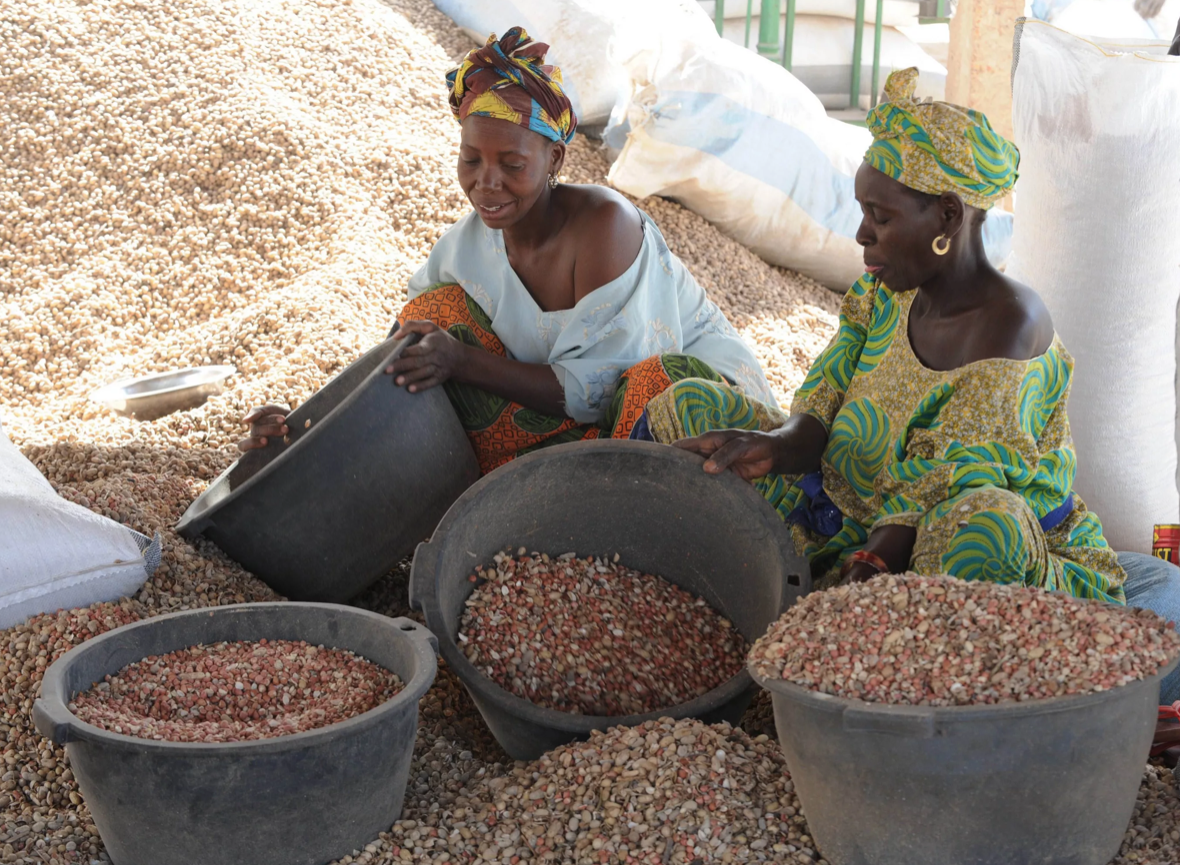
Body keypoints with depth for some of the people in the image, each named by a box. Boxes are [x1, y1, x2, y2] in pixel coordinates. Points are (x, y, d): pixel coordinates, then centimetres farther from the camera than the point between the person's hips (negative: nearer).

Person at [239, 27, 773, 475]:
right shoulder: (465, 248, -7)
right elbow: (397, 367, -4)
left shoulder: (604, 223, -25)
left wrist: (463, 362, -36)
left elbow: (591, 388, -28)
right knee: (437, 309, -11)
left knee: (656, 382, -41)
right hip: (578, 427, 5)